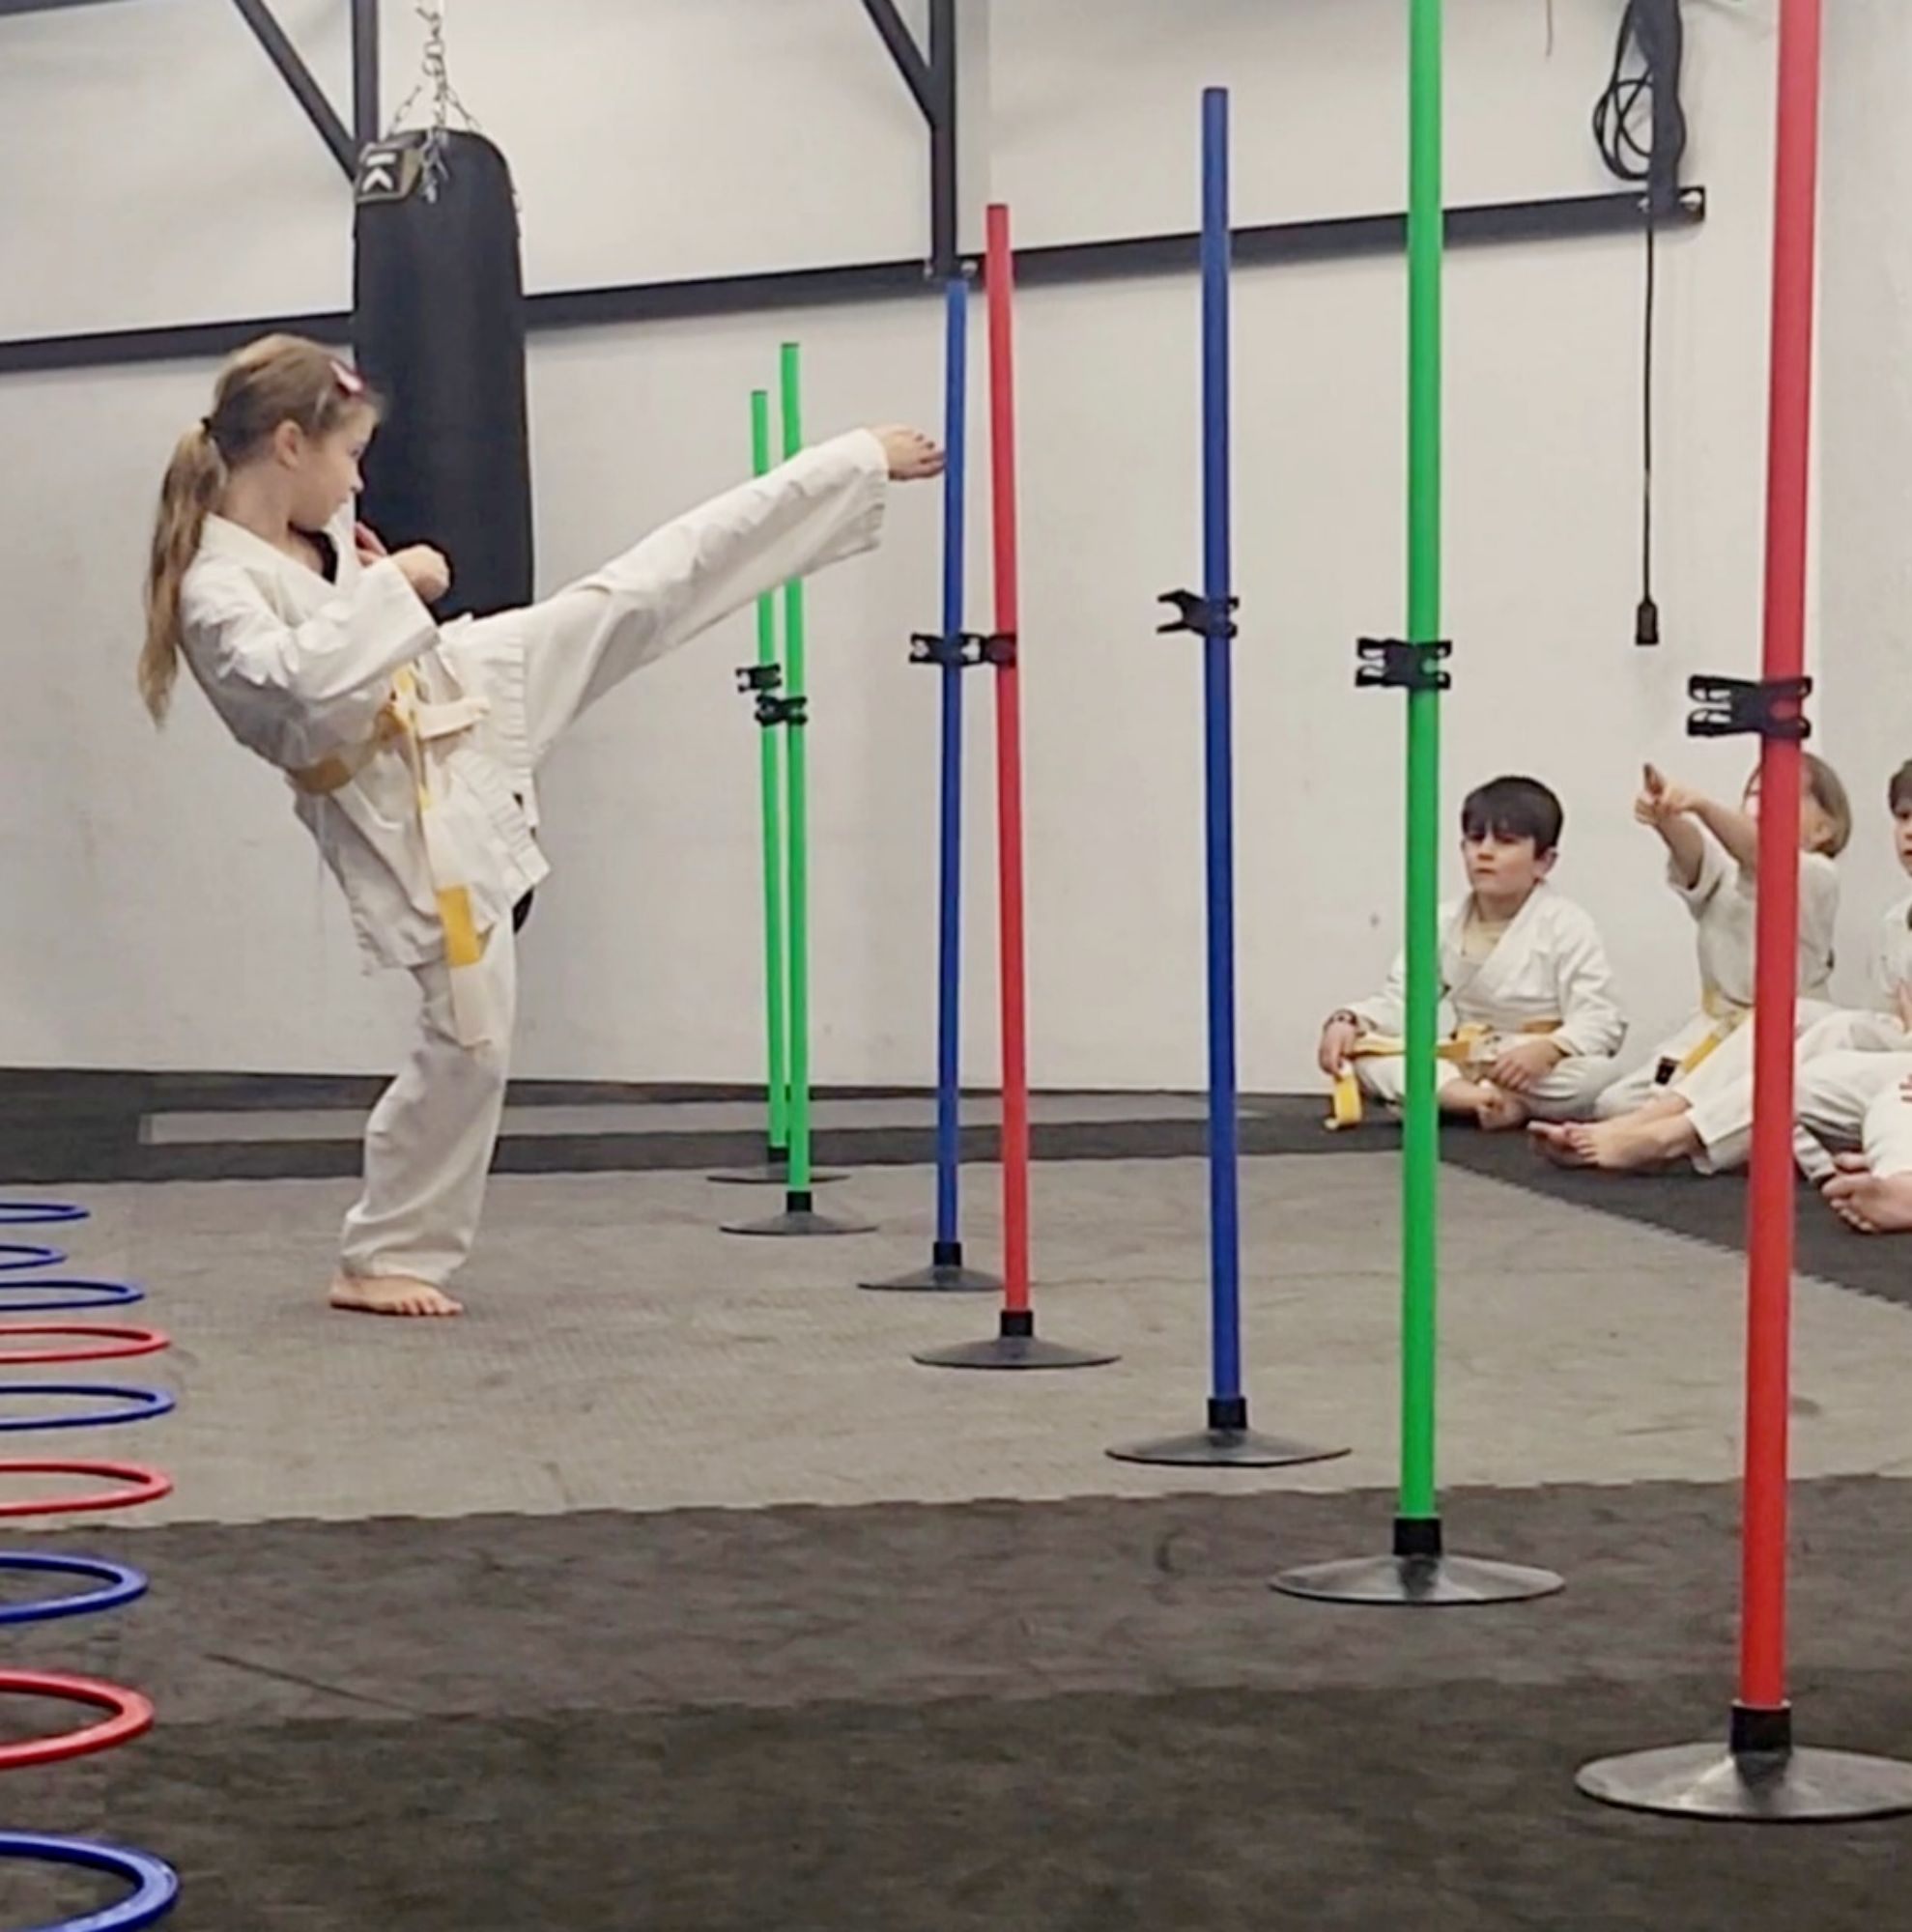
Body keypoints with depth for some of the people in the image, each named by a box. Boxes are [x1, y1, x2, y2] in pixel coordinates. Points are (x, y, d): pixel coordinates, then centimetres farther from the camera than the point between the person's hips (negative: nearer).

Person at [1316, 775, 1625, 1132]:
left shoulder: (1566, 926, -9)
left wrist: (1546, 1050, -37)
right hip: (1463, 1065, 4)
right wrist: (1348, 1022, -20)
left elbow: (1602, 1022, -17)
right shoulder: (1445, 924, 5)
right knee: (1361, 1052, -15)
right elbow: (1399, 1001, 2)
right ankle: (1458, 1091, -41)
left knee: (1595, 1072, -37)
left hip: (1536, 1072, -4)